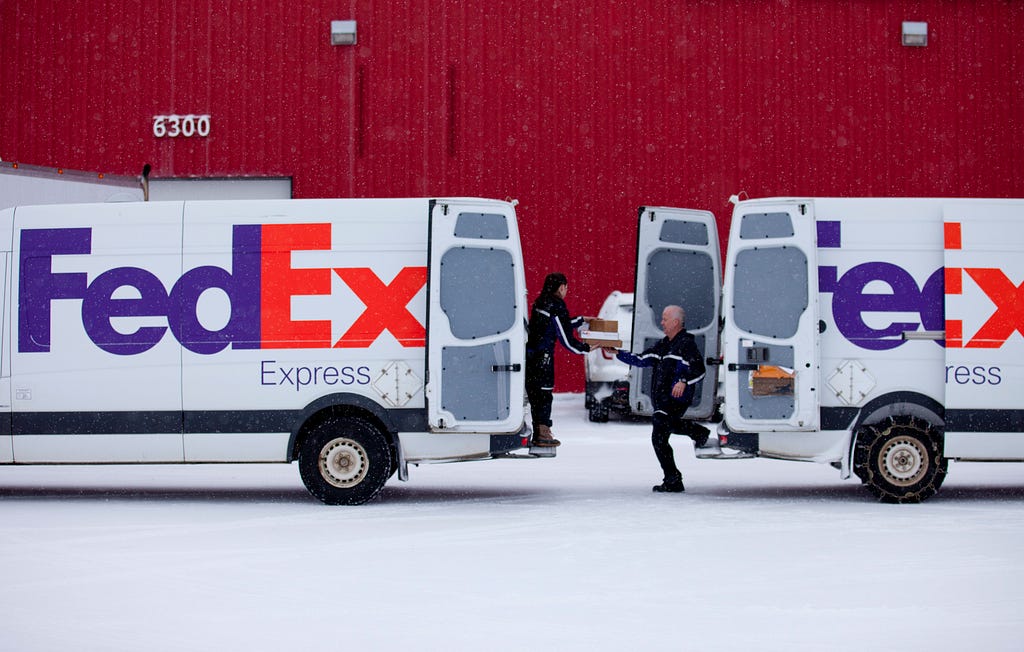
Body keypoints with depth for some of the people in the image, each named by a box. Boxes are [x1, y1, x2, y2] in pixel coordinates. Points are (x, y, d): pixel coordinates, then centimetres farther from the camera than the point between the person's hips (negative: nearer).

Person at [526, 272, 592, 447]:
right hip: (543, 356, -8)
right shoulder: (557, 307, -15)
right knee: (544, 394, -1)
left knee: (534, 393, 13)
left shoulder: (540, 303, 11)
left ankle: (538, 432, 21)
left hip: (530, 353, 8)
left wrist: (582, 320, 32)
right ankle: (542, 434, 2)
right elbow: (567, 341, -12)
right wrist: (587, 348, 1)